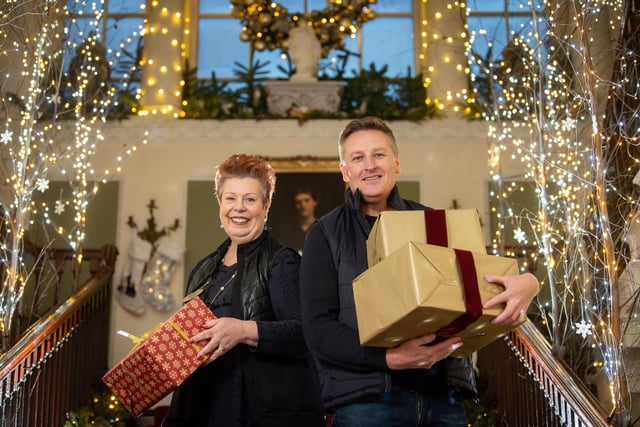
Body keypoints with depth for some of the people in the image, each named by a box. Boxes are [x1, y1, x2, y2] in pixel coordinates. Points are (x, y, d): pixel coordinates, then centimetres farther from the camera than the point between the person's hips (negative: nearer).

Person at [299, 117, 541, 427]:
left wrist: (526, 283, -13)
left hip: (443, 396, 3)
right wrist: (388, 358, -19)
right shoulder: (326, 235, 4)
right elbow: (318, 328, -4)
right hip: (365, 398, -2)